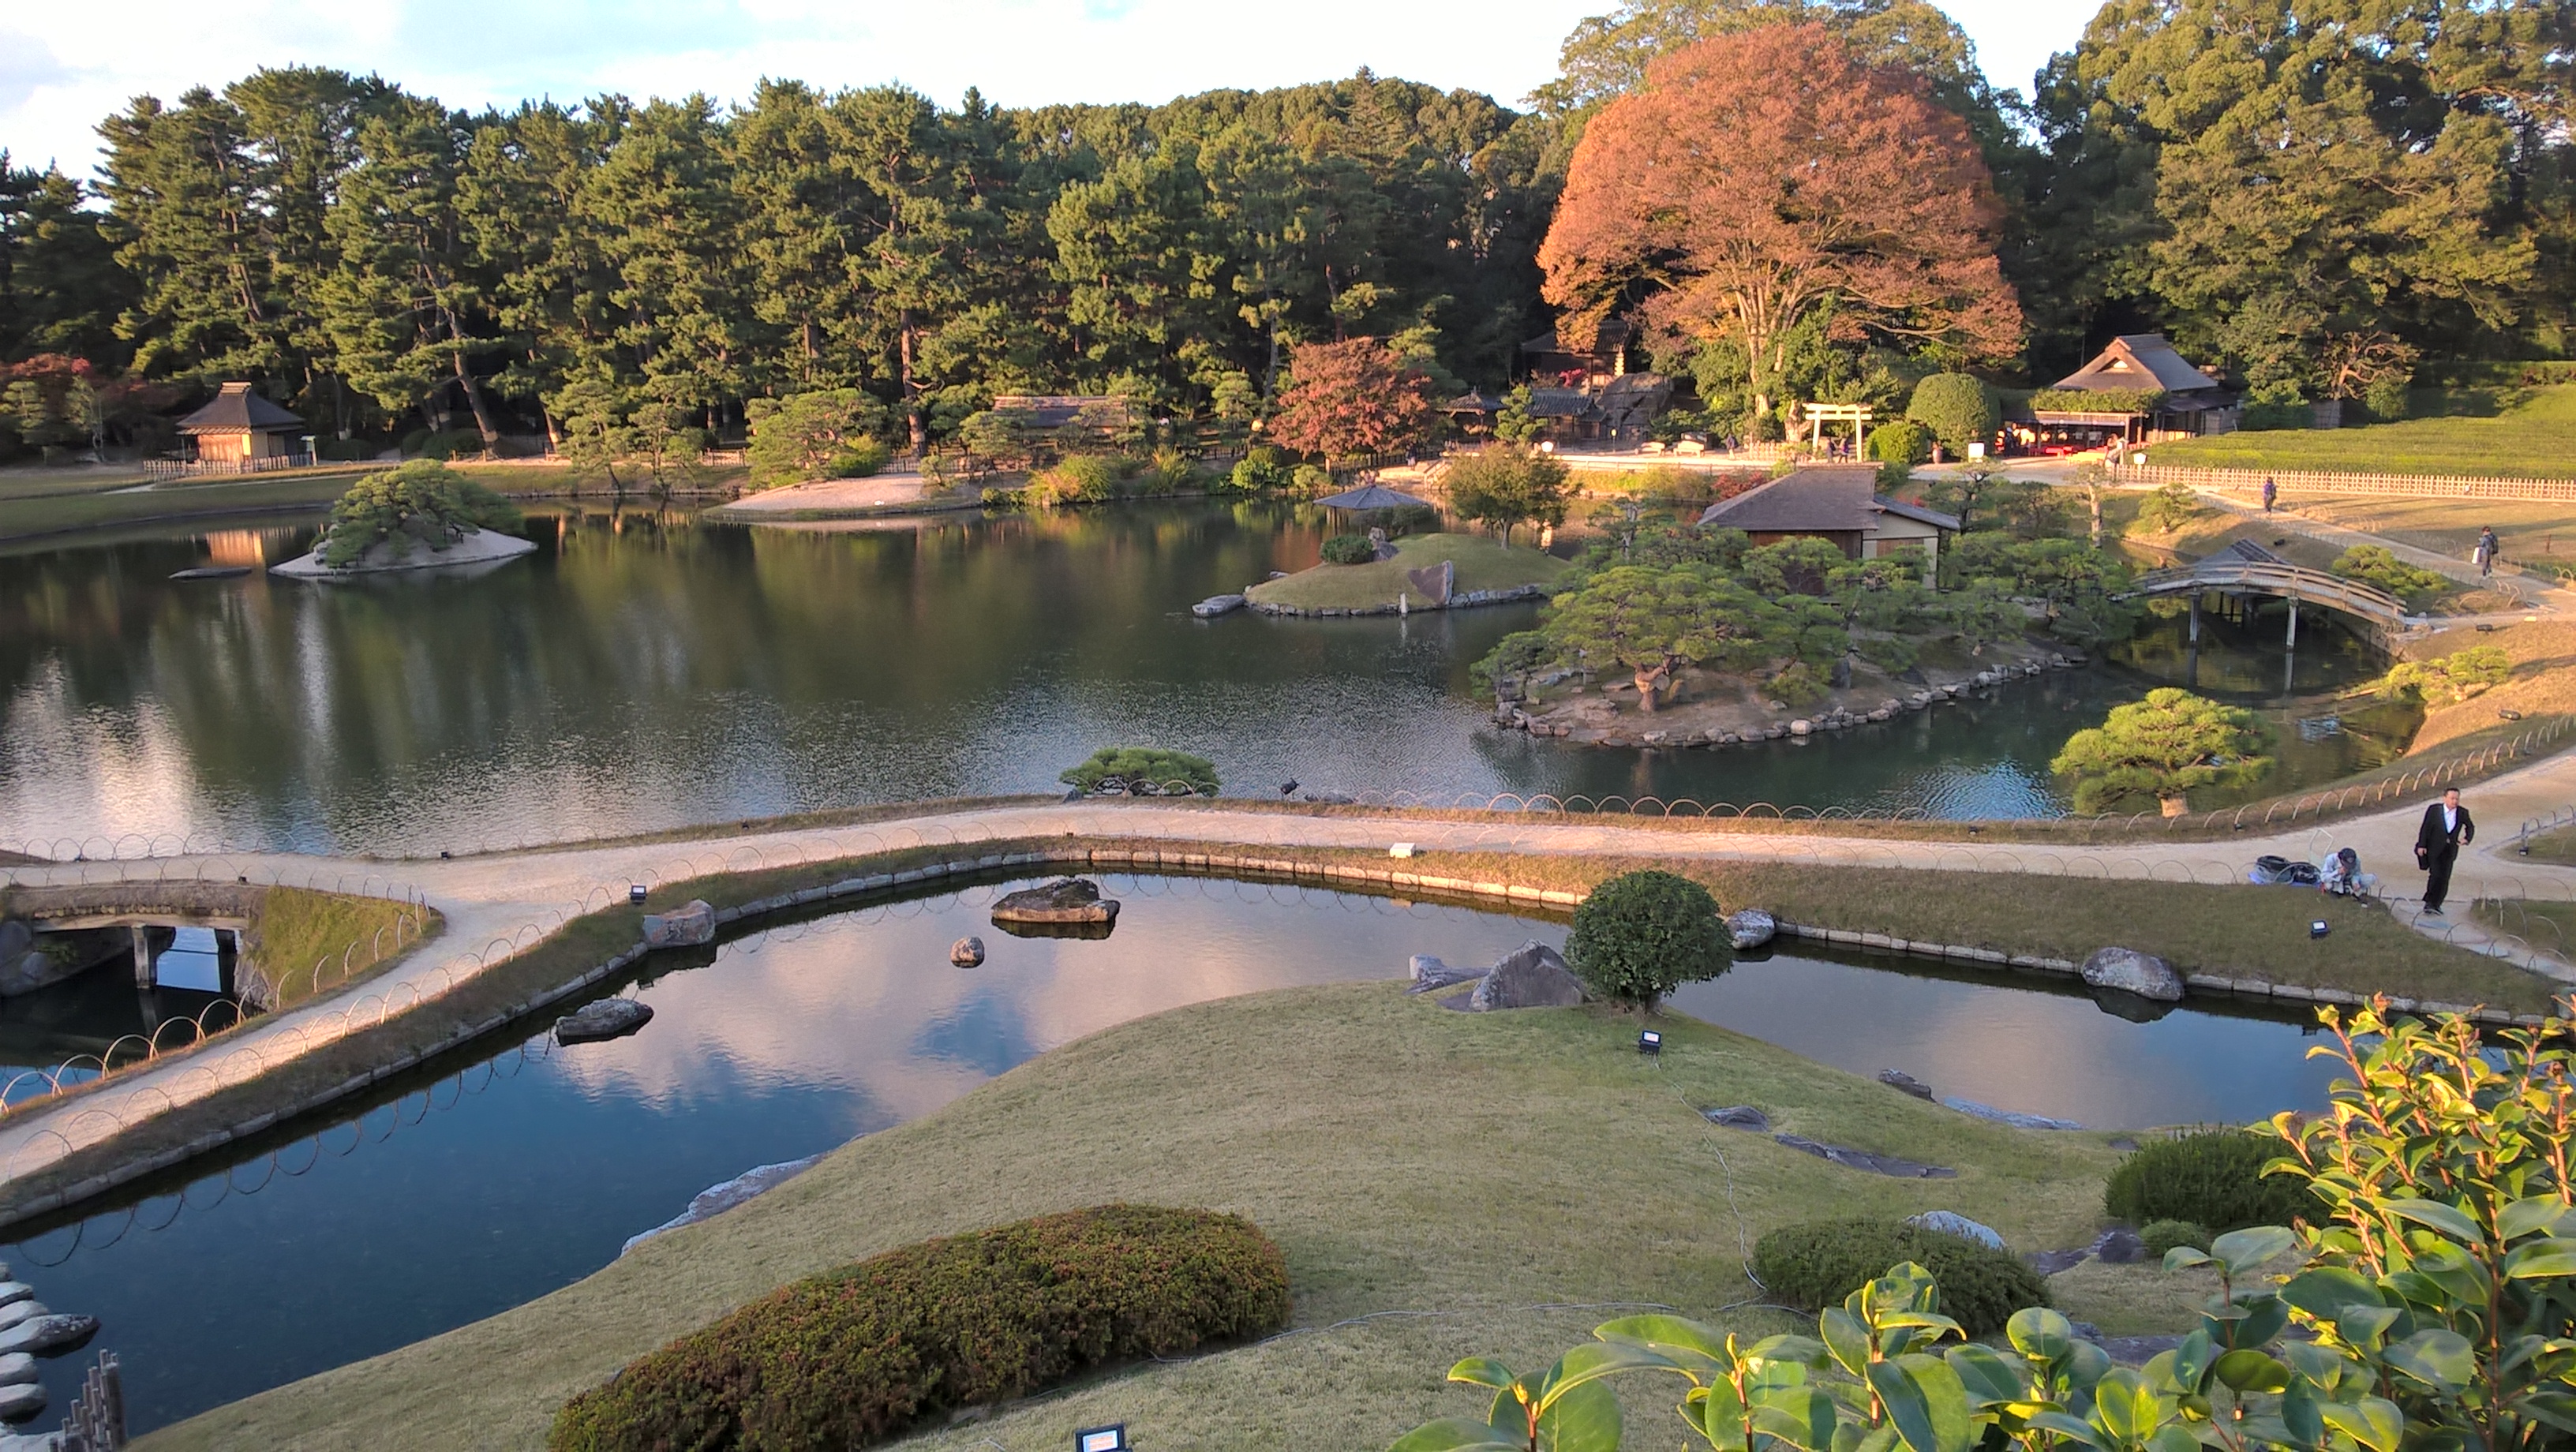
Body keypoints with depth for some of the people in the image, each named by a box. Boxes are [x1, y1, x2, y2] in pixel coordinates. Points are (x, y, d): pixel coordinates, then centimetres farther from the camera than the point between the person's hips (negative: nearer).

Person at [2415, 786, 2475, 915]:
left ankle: (2436, 904, 13)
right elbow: (2425, 828, -5)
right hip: (2434, 848, -3)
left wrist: (2467, 838, 1)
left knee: (2445, 878, 3)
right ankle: (2429, 903, -5)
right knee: (2436, 874, -13)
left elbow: (2470, 827, 19)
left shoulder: (2462, 813, 1)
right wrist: (2421, 845, -9)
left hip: (2450, 850, 3)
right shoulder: (2434, 809, -7)